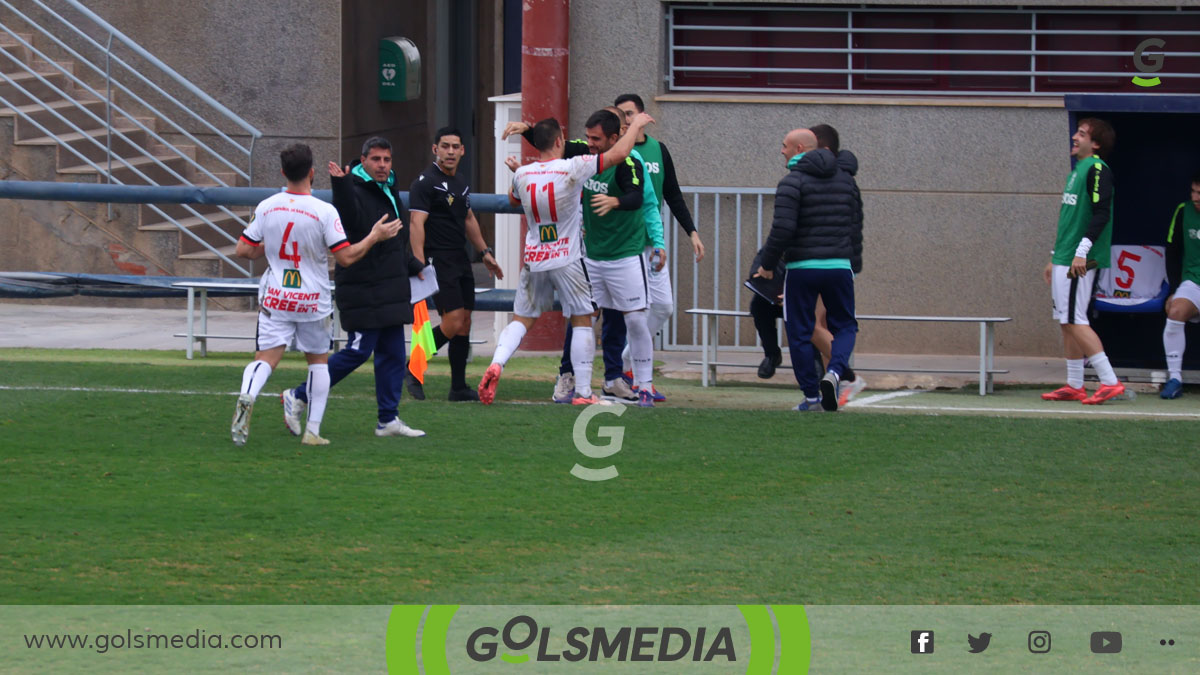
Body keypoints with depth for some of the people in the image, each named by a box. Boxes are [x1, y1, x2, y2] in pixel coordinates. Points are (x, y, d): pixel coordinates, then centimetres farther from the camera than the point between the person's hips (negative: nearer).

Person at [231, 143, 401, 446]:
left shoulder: (266, 207, -2)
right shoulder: (324, 212, -14)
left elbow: (244, 250, 4)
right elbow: (346, 257, -12)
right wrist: (374, 237, 2)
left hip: (275, 297, 2)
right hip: (313, 300, -2)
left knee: (266, 358, -3)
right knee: (318, 360, 16)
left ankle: (246, 397, -35)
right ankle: (313, 430, 14)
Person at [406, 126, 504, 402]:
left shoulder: (461, 184, 16)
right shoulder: (425, 183, -9)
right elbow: (417, 224, -16)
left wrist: (485, 252, 29)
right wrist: (420, 264, -24)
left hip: (461, 260, 8)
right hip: (439, 262, -8)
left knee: (464, 325, 6)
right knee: (453, 323, -15)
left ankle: (459, 388, 11)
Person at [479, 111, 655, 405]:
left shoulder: (522, 174, 0)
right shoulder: (572, 168, -14)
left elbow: (513, 199, 24)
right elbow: (619, 153, -10)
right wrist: (636, 125, 5)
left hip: (534, 260, 4)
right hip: (567, 259, -4)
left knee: (521, 319, 12)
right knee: (581, 320, 7)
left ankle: (496, 363, -14)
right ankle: (583, 392, 5)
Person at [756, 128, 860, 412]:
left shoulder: (792, 182, -8)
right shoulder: (844, 179, 11)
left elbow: (783, 228, -16)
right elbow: (857, 219, 13)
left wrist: (767, 264, -5)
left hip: (801, 268, -4)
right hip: (839, 266, 4)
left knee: (800, 333, 8)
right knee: (845, 326, 15)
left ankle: (811, 396, 8)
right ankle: (834, 372, -13)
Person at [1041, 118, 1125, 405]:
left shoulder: (1097, 169, -11)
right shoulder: (1077, 170, 19)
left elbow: (1101, 214, -20)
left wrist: (1082, 252, -25)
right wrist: (1054, 258, 26)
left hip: (1079, 261, -10)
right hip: (1065, 260, 10)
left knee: (1074, 320, -13)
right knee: (1067, 322, 10)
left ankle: (1109, 381, -14)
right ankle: (1074, 386, 15)